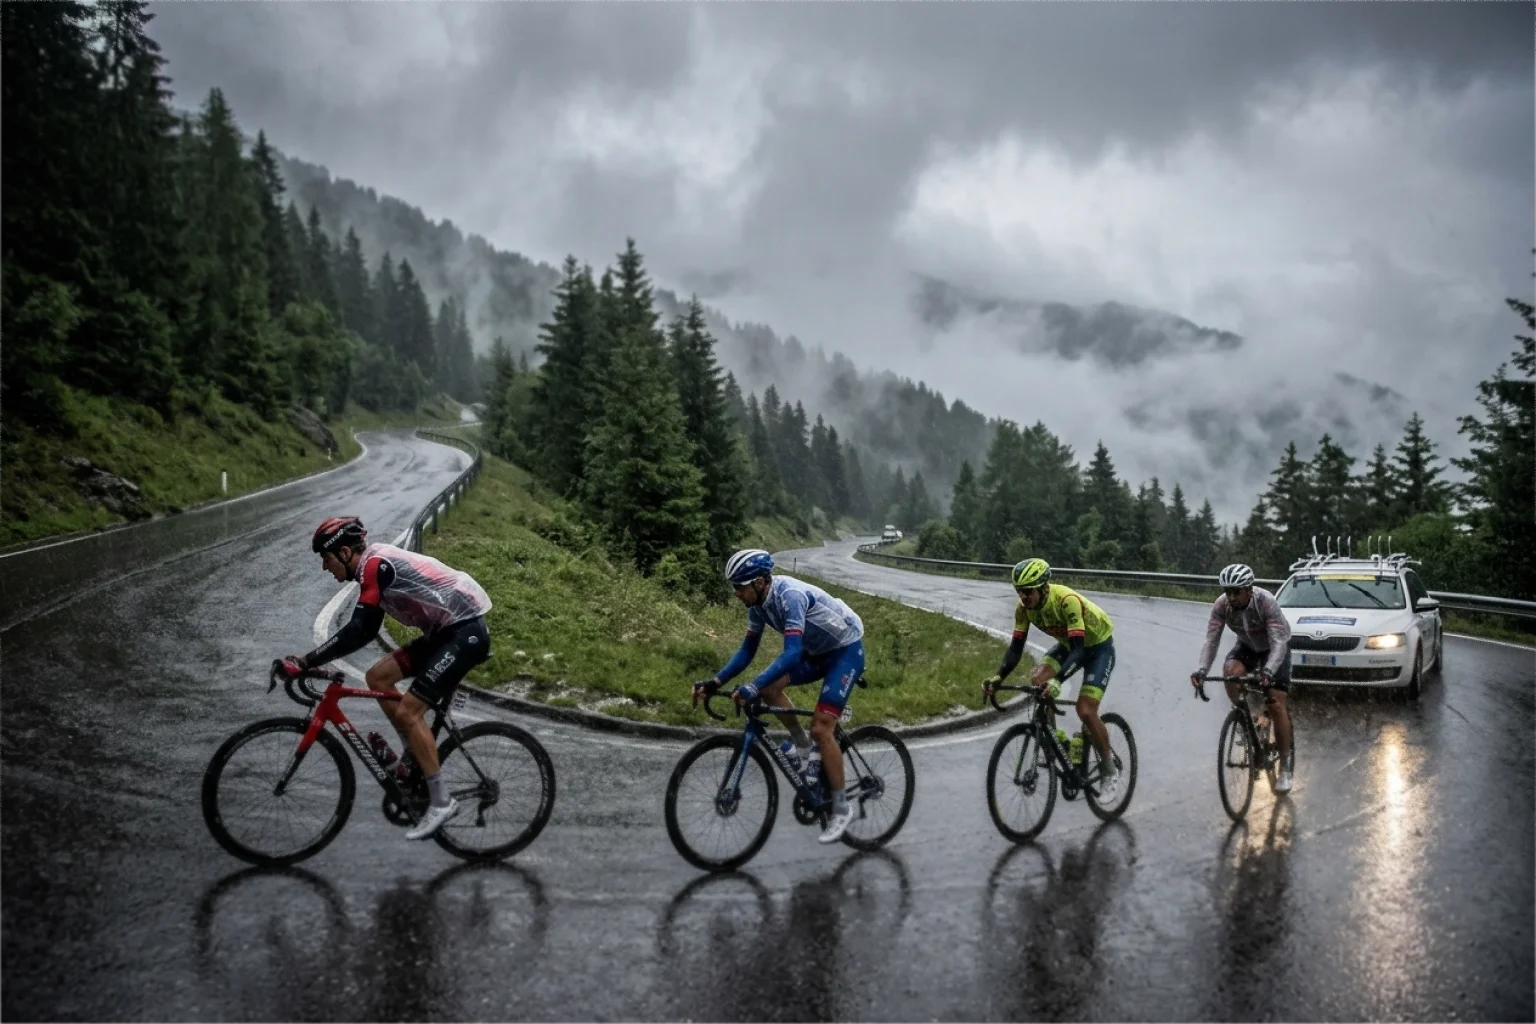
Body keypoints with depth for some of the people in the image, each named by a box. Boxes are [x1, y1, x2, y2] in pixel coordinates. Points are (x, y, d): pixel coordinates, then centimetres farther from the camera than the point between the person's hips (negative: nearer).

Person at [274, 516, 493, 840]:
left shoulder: (375, 564, -17)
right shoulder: (375, 565, 13)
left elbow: (357, 632, -24)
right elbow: (365, 630, 20)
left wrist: (303, 662, -21)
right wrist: (314, 660, 16)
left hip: (465, 631, -10)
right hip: (446, 631, 10)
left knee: (407, 711, -12)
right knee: (378, 677, 9)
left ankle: (442, 801, -5)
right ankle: (417, 756, 17)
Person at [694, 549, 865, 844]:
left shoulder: (790, 596, -32)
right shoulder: (758, 603, -6)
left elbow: (792, 653, -41)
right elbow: (747, 650, 1)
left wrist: (752, 688, -48)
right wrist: (715, 682, -10)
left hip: (846, 650, -8)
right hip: (817, 651, 8)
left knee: (820, 728, -15)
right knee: (769, 687, -8)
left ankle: (841, 808, -1)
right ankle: (806, 752, 8)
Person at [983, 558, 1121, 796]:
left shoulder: (1067, 600, -38)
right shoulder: (1024, 607, -19)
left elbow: (1079, 650, -42)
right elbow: (1016, 648, -16)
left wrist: (1056, 679, -56)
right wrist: (997, 677, -32)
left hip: (1098, 645, -6)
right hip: (1069, 644, 6)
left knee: (1085, 711, -16)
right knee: (1038, 682, -19)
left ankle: (1110, 770, 5)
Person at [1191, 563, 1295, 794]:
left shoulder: (1266, 602, -35)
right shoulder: (1221, 605, -25)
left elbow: (1278, 642, -39)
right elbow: (1211, 639, -28)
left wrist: (1268, 670, -56)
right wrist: (1202, 670, -44)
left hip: (1275, 646, -3)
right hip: (1246, 645, 3)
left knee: (1276, 704, -13)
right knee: (1230, 671, -30)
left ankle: (1286, 766, -1)